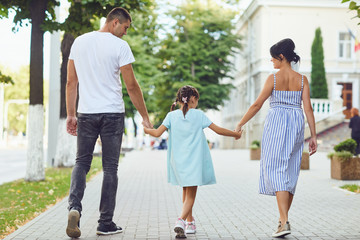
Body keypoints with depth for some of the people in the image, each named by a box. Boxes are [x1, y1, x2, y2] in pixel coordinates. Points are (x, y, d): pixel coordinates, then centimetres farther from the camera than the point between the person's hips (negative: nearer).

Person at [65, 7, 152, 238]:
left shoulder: (79, 42, 9)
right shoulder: (120, 46, -6)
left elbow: (71, 82, 9)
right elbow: (131, 85, -7)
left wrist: (70, 114, 14)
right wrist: (145, 117, 1)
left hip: (86, 114, 3)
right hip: (112, 114, -3)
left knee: (82, 162, 12)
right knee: (110, 167, 6)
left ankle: (74, 207, -11)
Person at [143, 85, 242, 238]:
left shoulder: (172, 115, 2)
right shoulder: (198, 115, -2)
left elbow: (157, 133, -4)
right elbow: (218, 130, -1)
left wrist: (146, 129, 18)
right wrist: (235, 134, 15)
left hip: (178, 161, 3)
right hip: (194, 161, -3)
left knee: (186, 191, 21)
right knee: (190, 195, 0)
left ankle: (190, 222, 29)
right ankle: (181, 220, -22)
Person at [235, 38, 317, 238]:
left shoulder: (273, 78, -6)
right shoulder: (302, 79, 4)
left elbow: (257, 104, -4)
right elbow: (308, 109, 0)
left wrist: (240, 124, 7)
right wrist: (313, 136, 3)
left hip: (276, 125, -4)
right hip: (296, 126, 4)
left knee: (277, 171, -5)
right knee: (291, 171, 13)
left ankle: (284, 222, -15)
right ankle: (283, 219, 22)